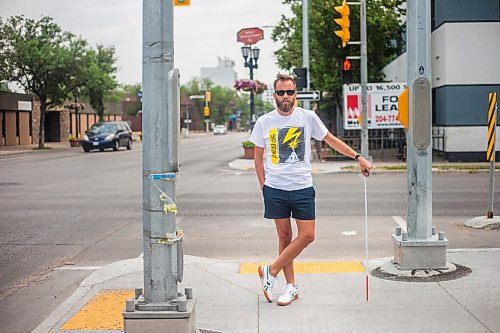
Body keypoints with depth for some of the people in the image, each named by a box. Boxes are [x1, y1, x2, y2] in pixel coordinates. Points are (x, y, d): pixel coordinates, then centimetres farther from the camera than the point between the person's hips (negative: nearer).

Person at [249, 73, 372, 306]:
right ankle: (291, 286, 14)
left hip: (303, 187, 1)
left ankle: (271, 272, 9)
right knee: (284, 236, 4)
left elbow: (331, 140, 10)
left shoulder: (308, 117, 1)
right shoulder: (264, 122, 2)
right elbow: (258, 156, 11)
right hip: (275, 189, 0)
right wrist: (263, 185, 2)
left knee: (307, 235, -7)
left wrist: (358, 157, 5)